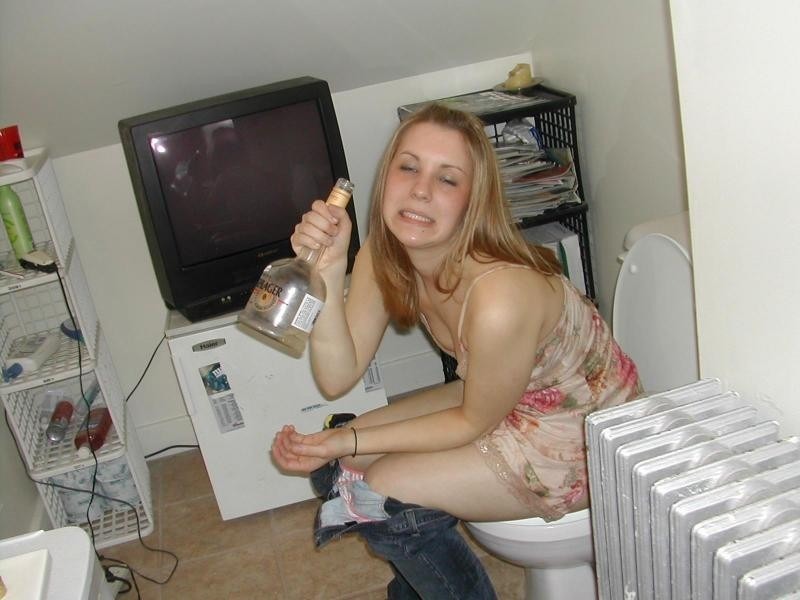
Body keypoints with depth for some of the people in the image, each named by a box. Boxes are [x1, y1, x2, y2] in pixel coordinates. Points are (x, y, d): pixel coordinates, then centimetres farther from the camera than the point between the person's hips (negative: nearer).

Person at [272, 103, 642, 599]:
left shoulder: (499, 298, -36)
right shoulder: (383, 257, -13)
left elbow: (474, 423, -20)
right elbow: (338, 378, -15)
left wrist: (350, 442, -18)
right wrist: (328, 274, -28)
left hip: (583, 434, -7)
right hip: (495, 396, 7)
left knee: (384, 491, -15)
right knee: (343, 461, 1)